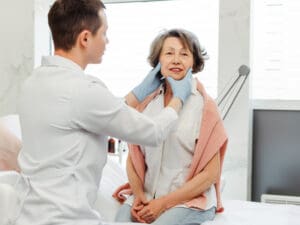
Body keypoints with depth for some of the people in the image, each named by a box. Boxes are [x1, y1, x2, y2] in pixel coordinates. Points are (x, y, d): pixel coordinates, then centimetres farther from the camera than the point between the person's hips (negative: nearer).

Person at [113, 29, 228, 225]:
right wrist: (139, 196, -7)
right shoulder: (147, 103, 5)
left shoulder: (205, 107, -4)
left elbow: (210, 173, -6)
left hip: (190, 202, -3)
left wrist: (164, 203, -10)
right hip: (145, 200, 3)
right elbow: (133, 157, 10)